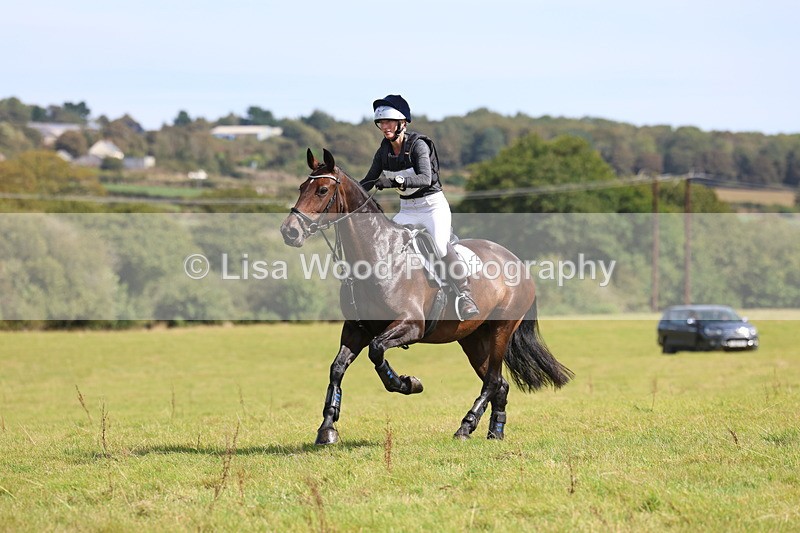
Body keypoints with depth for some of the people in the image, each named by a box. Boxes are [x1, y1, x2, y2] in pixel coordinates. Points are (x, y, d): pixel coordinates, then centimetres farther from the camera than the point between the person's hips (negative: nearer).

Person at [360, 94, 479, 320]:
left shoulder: (418, 145, -16)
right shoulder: (384, 151, 2)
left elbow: (425, 178, -31)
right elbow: (368, 182, 12)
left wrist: (397, 181, -46)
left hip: (434, 206, -7)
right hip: (407, 210, 7)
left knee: (440, 244, -30)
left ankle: (464, 294, -25)